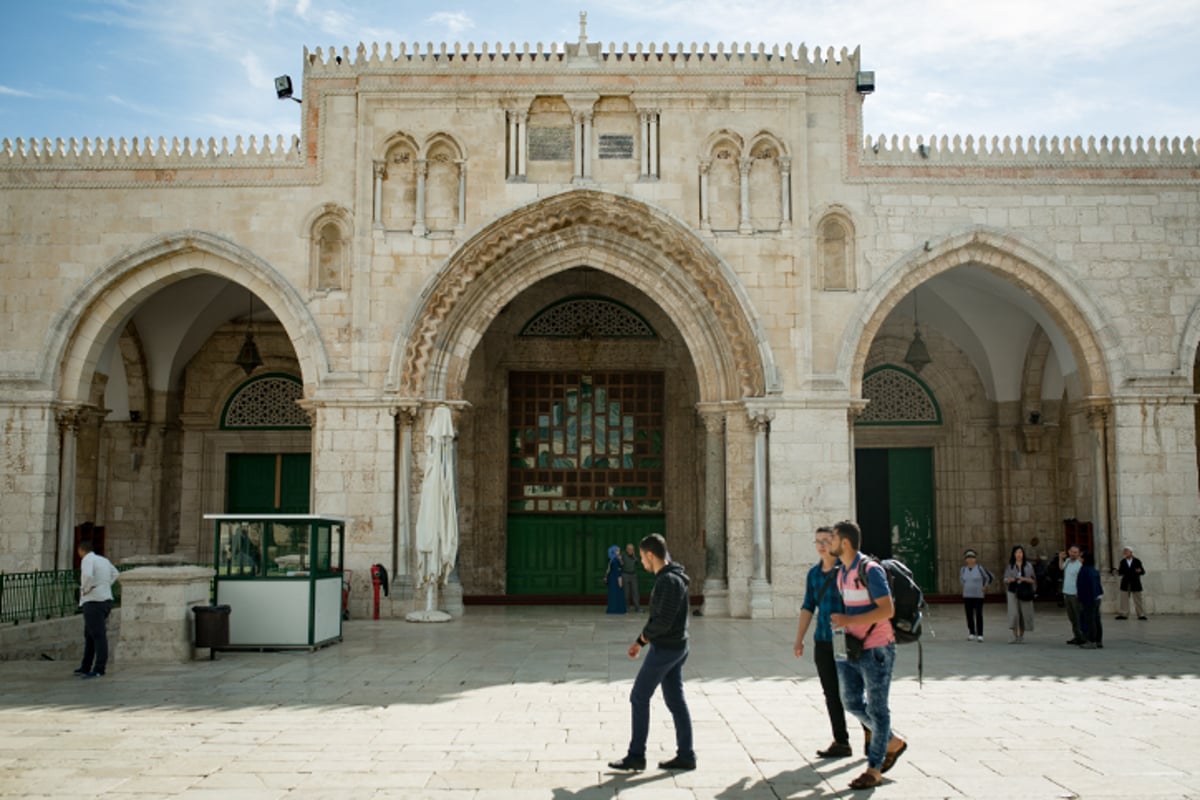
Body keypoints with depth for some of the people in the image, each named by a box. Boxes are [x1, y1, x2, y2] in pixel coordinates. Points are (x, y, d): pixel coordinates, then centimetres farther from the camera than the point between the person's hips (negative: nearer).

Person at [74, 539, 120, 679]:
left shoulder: (87, 560, -10)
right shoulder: (103, 560, 15)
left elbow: (87, 575, -30)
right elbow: (115, 574, 30)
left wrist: (85, 589, -14)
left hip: (93, 601, -9)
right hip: (106, 598, 9)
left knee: (98, 636, -8)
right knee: (89, 635, 18)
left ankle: (99, 669, -7)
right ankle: (85, 668, 24)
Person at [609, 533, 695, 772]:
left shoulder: (669, 581, -21)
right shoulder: (668, 578, 12)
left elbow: (664, 621, -26)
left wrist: (646, 634, -6)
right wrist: (640, 642, 17)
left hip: (665, 649, -10)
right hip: (675, 648, 10)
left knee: (639, 698, -1)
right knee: (676, 701, 11)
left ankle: (636, 755, 6)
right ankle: (685, 756, 14)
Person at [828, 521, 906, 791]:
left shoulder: (870, 570, -17)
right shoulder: (842, 571, 11)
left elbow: (887, 610, -22)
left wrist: (849, 620, -24)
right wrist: (839, 623, 9)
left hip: (875, 649, -9)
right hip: (851, 648, 9)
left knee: (877, 709, 1)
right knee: (852, 702, 11)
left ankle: (874, 769, 9)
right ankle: (893, 743, 29)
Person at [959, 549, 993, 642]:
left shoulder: (980, 568, -8)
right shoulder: (963, 569, 4)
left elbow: (989, 577, 4)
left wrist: (984, 586, 9)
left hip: (978, 595, -4)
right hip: (967, 596, 4)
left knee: (979, 615, -7)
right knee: (969, 615, 5)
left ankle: (980, 635, -4)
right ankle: (971, 634, 15)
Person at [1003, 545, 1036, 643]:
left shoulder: (1028, 566, 4)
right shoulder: (1010, 566, 7)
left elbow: (1033, 580, 3)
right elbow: (1005, 579, 10)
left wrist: (1024, 579, -16)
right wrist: (1009, 580, -12)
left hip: (1025, 592, 0)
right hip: (1013, 592, 0)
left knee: (1024, 614, 4)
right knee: (1013, 613, -11)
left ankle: (1021, 635, 19)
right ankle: (1014, 635, -10)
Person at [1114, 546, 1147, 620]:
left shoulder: (1137, 561, -3)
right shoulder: (1123, 561, 3)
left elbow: (1143, 572, -1)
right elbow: (1120, 572, 3)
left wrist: (1140, 571, -23)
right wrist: (1118, 571, -19)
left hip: (1135, 584, -2)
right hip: (1125, 584, 2)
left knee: (1138, 600, 4)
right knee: (1124, 599, 1)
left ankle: (1141, 615, 11)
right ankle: (1123, 614, 5)